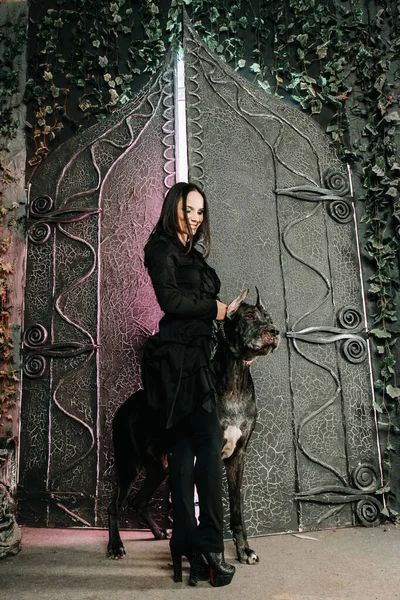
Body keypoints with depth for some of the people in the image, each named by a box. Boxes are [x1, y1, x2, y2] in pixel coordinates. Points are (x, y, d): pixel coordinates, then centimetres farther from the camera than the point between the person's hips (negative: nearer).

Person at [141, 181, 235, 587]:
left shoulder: (190, 255, 26)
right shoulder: (162, 249, 0)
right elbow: (170, 299, -14)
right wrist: (215, 308, -4)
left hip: (192, 358, 9)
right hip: (178, 358, -9)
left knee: (184, 448, 7)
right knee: (209, 442, -14)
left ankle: (188, 548, 13)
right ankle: (209, 549, -8)